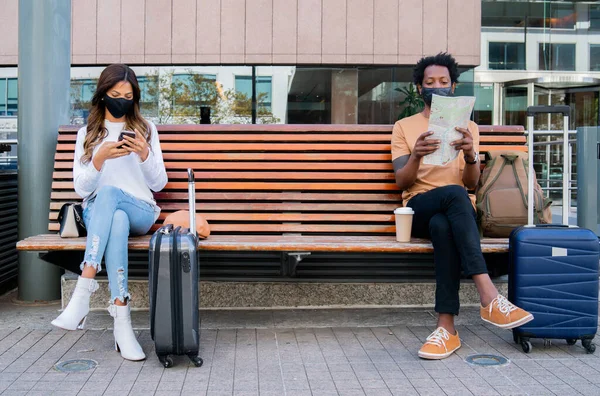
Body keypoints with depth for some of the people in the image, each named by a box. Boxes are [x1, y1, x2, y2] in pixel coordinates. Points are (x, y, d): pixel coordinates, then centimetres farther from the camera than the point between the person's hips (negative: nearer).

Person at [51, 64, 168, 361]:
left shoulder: (146, 130, 13)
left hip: (140, 212, 0)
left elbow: (159, 184, 7)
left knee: (108, 193, -37)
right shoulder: (87, 134, 13)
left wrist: (145, 153, -12)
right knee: (117, 221, -39)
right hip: (96, 212, 0)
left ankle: (83, 291, -47)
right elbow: (81, 189, 3)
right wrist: (100, 158, -15)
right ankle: (122, 323, -47)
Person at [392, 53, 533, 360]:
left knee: (442, 225, -39)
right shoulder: (404, 127, 14)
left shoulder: (468, 127, 17)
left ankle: (446, 327, -40)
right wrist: (416, 156, -20)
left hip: (459, 209, 1)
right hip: (419, 208, -1)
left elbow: (471, 183, 3)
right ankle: (489, 297, -46)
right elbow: (401, 182, 2)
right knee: (454, 194, -38)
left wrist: (470, 155, -19)